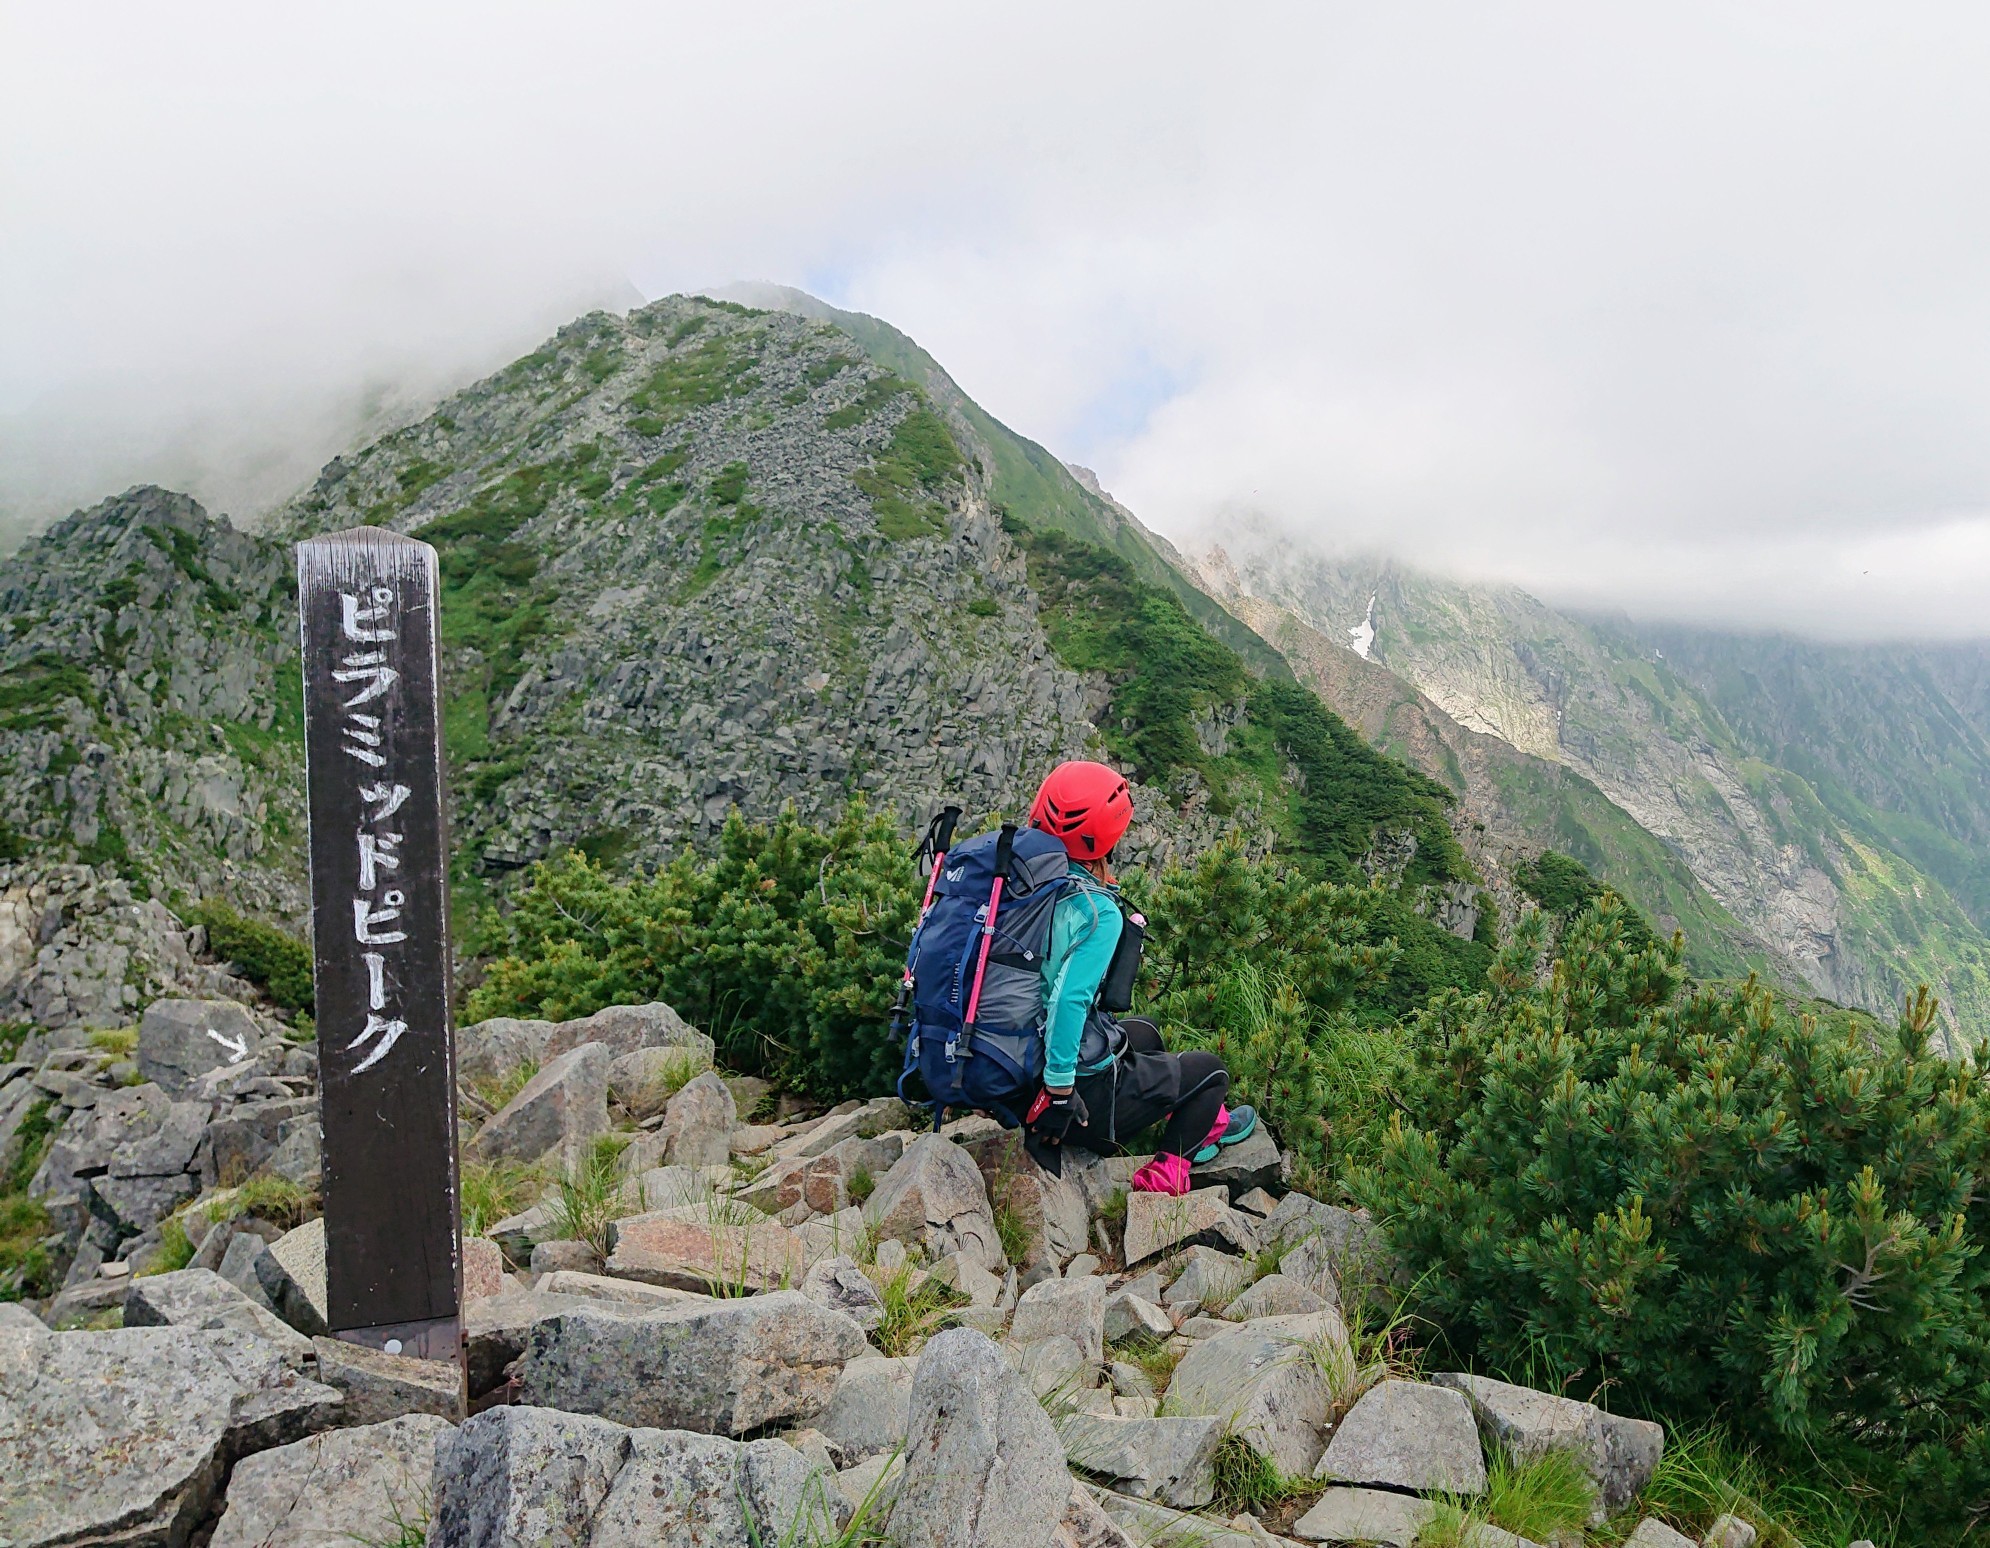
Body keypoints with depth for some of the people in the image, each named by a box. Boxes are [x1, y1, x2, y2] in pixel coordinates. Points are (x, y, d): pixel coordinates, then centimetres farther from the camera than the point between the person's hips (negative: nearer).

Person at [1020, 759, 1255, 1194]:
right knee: (1211, 1069, 14)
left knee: (1144, 1031, 34)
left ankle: (1205, 1123, 46)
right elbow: (1068, 999, -35)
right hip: (1086, 1089, -8)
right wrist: (1060, 1092, -28)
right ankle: (1165, 1174, 15)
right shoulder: (1099, 913, -26)